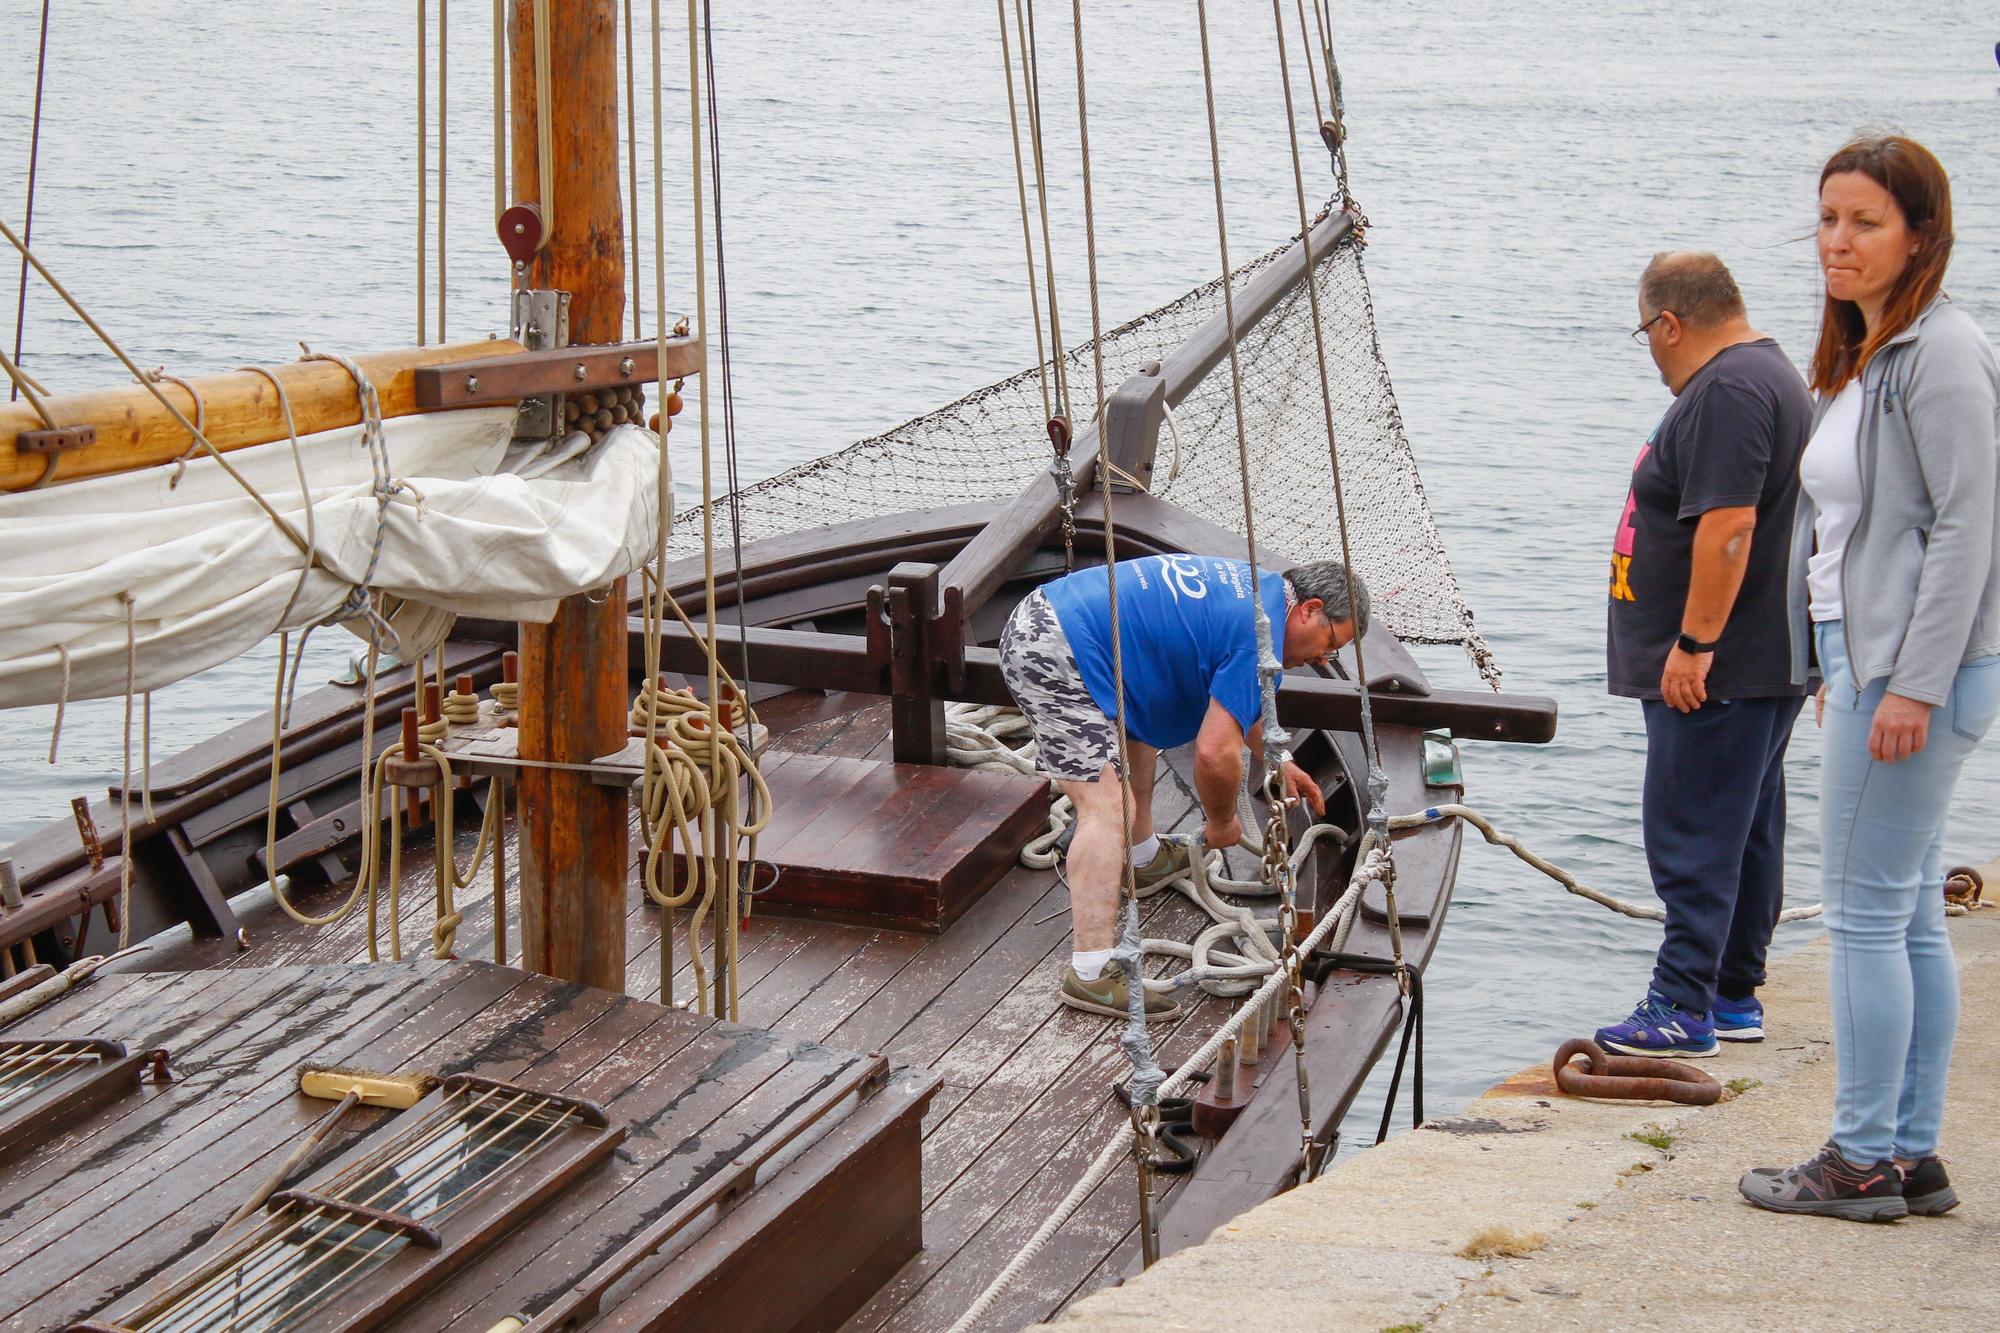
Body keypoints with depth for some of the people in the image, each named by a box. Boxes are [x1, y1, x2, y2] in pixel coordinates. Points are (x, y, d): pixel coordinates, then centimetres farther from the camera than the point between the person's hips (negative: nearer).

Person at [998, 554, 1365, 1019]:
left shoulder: (1252, 586, 19)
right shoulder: (1259, 635, -12)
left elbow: (1236, 697, 39)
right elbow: (1215, 752, -15)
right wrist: (1222, 822, 4)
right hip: (1053, 653, -11)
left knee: (1137, 724, 32)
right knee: (1109, 805, -15)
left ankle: (1143, 856, 49)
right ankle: (1091, 973, -19)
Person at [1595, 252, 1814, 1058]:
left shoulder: (1725, 392, -17)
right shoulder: (1771, 375, 18)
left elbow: (1729, 525, -26)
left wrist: (1694, 644, -23)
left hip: (1717, 672, -11)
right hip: (1765, 661, 11)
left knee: (1693, 840, -8)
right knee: (1745, 832, 14)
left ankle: (1683, 1011, -6)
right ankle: (1733, 996, 21)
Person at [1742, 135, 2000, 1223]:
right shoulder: (1860, 356, 17)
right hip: (1868, 661, 10)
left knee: (1865, 912, -5)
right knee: (1910, 916, 12)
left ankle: (1861, 1163, 3)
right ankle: (1912, 1155, 18)